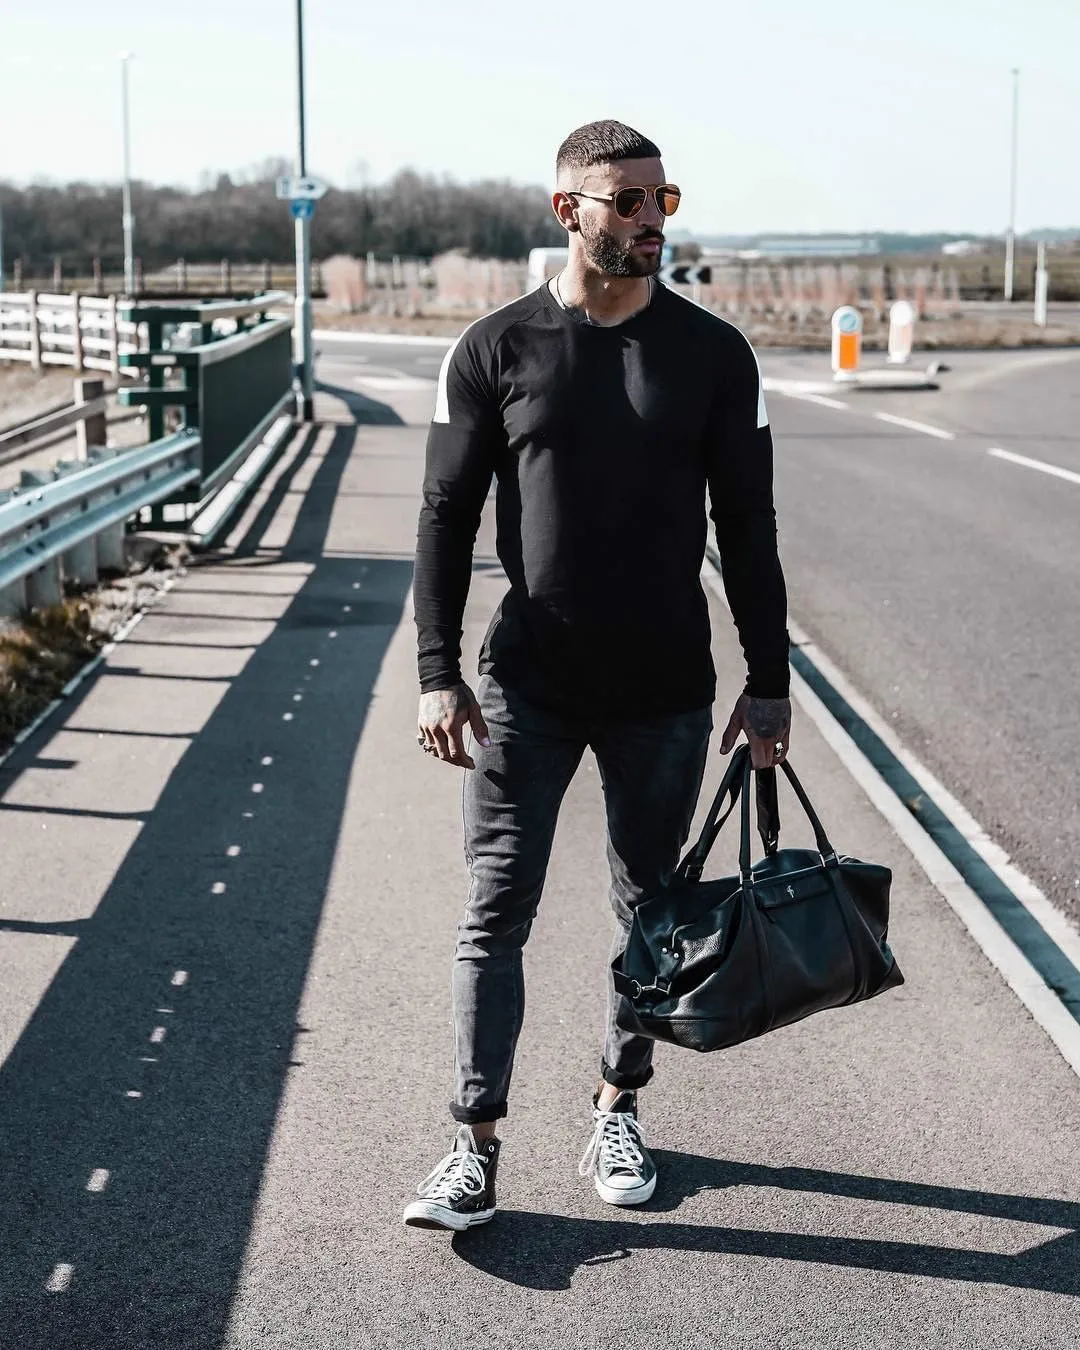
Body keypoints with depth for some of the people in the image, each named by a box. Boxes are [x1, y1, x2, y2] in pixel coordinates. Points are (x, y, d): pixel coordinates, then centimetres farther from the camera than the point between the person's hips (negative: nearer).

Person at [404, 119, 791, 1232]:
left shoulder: (712, 354, 1)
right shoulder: (494, 350, -2)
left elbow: (746, 526, 4)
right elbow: (445, 519, 0)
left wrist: (769, 681, 1)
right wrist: (437, 676, -6)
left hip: (665, 692, 2)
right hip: (527, 686, -1)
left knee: (651, 911, 12)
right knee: (496, 914, -1)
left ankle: (618, 1111, 29)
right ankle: (477, 1143, 7)